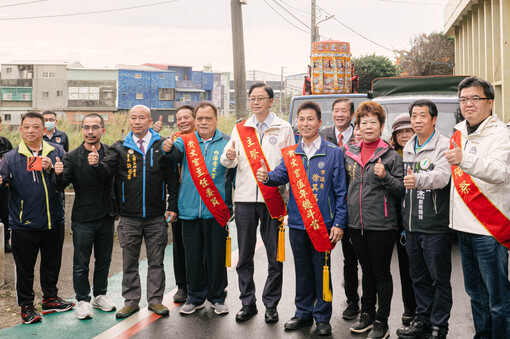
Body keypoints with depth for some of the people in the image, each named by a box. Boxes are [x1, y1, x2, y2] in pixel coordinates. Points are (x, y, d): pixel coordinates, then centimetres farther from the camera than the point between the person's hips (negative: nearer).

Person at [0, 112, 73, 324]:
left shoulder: (57, 152, 3)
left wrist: (52, 169, -21)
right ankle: (26, 306, 24)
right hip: (24, 225, -2)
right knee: (24, 268, 7)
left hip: (54, 221, 2)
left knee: (52, 263, 17)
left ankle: (50, 299, 36)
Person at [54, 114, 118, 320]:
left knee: (104, 259, 15)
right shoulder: (72, 157, -7)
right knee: (81, 263, 6)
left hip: (106, 217, 3)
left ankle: (100, 295, 31)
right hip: (83, 218, -2)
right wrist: (59, 175, -34)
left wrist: (117, 208, 4)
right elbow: (62, 186, -14)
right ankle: (83, 300, 20)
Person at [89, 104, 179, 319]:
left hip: (156, 217, -1)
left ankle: (155, 299, 21)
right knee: (130, 261, 10)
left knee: (156, 261, 8)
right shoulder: (120, 148, 5)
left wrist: (172, 206, -1)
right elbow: (107, 170, -8)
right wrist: (97, 164, -30)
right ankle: (131, 301, 22)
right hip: (129, 217, 1)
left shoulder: (161, 146, 3)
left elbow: (172, 178, 3)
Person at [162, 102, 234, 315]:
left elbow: (234, 174, 3)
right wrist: (169, 148, -37)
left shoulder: (226, 143, 2)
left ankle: (217, 298, 23)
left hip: (216, 210, -2)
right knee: (193, 257, 11)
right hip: (190, 210, 2)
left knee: (216, 256, 7)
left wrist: (230, 203, -3)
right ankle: (196, 297, 26)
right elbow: (177, 152, -14)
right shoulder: (187, 142, 6)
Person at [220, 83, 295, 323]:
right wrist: (229, 157, -16)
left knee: (275, 256, 3)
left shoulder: (283, 128, 6)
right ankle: (248, 303, 20)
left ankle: (271, 304, 16)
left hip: (273, 198, -2)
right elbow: (229, 161, 8)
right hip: (244, 197, 2)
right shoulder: (240, 129, 13)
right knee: (245, 255, 8)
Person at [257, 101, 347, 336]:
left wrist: (339, 223, -8)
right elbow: (281, 175, -5)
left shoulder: (333, 153, -1)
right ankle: (303, 313, 28)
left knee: (321, 270, 5)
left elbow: (341, 191, -2)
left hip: (323, 223, -3)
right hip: (297, 223, 3)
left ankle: (322, 317, 20)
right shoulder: (290, 154, 9)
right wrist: (267, 176, -28)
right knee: (302, 270, 14)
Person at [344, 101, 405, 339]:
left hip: (381, 225, -5)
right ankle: (367, 315, 30)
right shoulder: (349, 154, 8)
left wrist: (385, 176, -20)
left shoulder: (391, 155, -4)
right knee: (366, 270, 17)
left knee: (381, 272, 4)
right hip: (356, 224, 5)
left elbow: (402, 190, -5)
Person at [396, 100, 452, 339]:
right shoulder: (408, 148, 13)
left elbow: (442, 176, -27)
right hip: (412, 225, 7)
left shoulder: (444, 146, -9)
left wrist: (418, 179, -46)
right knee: (418, 278, 16)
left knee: (439, 279, 3)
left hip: (436, 226, -7)